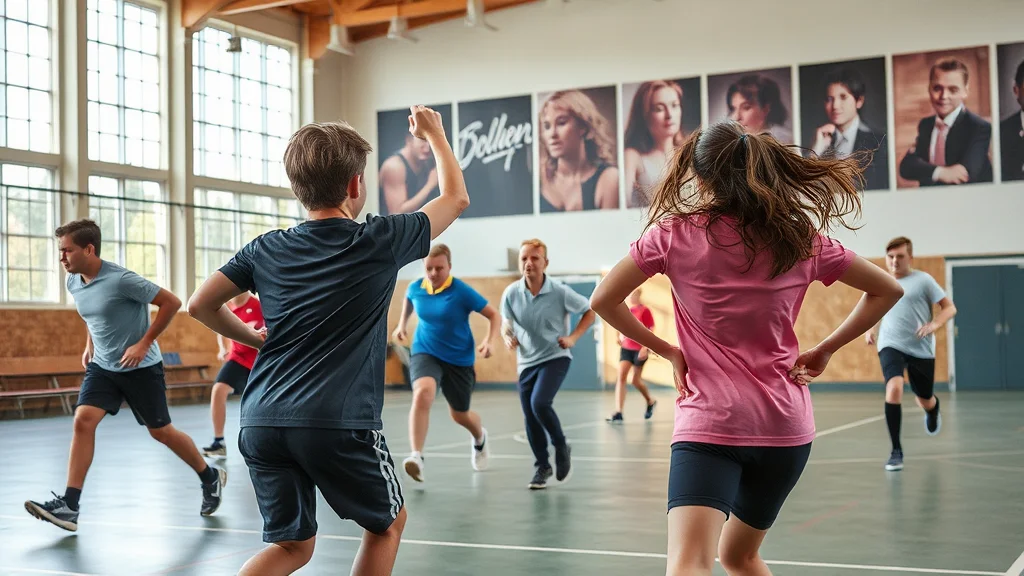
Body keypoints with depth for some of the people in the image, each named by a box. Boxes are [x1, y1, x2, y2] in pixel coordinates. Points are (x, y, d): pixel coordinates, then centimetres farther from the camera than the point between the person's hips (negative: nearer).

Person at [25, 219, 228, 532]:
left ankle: (210, 477, 27)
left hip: (140, 367, -6)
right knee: (83, 421, -12)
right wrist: (90, 346, 12)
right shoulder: (73, 282, -1)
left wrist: (143, 344, -21)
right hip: (102, 366, 6)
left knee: (161, 432, 5)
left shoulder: (121, 279, -24)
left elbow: (171, 302, -21)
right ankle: (69, 506, -12)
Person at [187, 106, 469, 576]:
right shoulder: (379, 242, 1)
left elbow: (200, 306, 14)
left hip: (262, 422, 4)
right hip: (339, 423, -4)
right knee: (387, 524, 21)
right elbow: (456, 198, 16)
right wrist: (433, 133, 31)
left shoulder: (267, 249, 9)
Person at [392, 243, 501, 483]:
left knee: (460, 415, 16)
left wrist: (488, 342, -27)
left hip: (459, 359, -1)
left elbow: (494, 315, -13)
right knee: (423, 393, -32)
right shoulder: (416, 287, -7)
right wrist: (402, 324, 12)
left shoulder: (462, 292, -19)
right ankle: (416, 457, -36)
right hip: (425, 352, 1)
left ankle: (480, 438, 53)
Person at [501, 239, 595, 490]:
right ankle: (542, 466, 26)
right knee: (530, 419, 4)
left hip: (555, 357, -4)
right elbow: (505, 323, 9)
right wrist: (507, 336, -13)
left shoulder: (560, 291, -14)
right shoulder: (511, 293, -8)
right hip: (527, 361, 4)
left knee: (539, 403, -24)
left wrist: (573, 337, -11)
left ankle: (561, 448, 2)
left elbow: (590, 311, 0)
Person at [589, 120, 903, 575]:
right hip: (786, 426, 5)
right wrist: (824, 351, 11)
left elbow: (603, 300, -2)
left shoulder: (675, 233, -2)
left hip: (707, 423, -4)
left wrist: (666, 350, 5)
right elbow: (887, 290, 13)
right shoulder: (801, 239, 5)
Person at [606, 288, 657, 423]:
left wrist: (645, 348, -19)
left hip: (639, 350, -5)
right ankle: (618, 414, -14)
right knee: (620, 377, -10)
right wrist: (620, 337, 3)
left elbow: (651, 331, -11)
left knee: (636, 381, 6)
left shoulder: (644, 311, -9)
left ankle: (650, 402, 37)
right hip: (626, 348, 5)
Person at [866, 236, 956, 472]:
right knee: (894, 388, -26)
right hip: (891, 346, 1)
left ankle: (933, 409, 56)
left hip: (921, 349, -1)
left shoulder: (923, 280, -4)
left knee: (925, 401, 13)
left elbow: (950, 308, -3)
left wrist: (934, 324, -21)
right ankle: (896, 450, -18)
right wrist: (871, 330, 3)